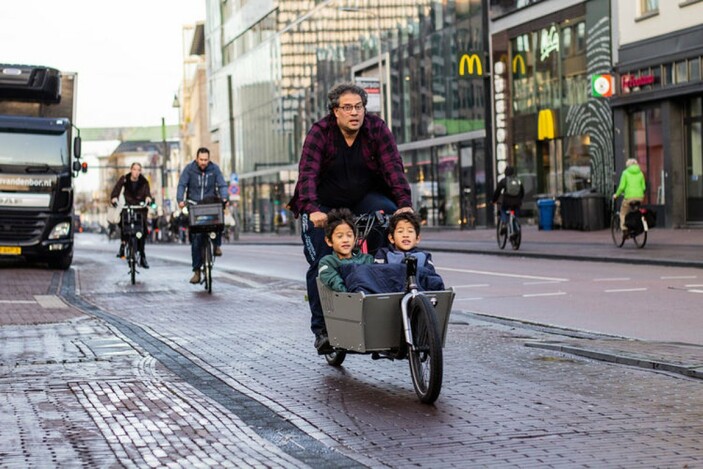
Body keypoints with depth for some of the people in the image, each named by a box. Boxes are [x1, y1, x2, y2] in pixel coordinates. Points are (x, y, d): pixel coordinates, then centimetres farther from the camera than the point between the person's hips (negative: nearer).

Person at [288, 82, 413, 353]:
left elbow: (393, 166, -18)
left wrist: (404, 203, -32)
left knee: (391, 213, -29)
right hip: (324, 206, -2)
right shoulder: (320, 132, -15)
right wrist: (313, 209, -41)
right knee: (321, 265, -9)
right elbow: (308, 172, -25)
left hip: (364, 199, 2)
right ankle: (321, 329, 1)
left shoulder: (377, 129, -10)